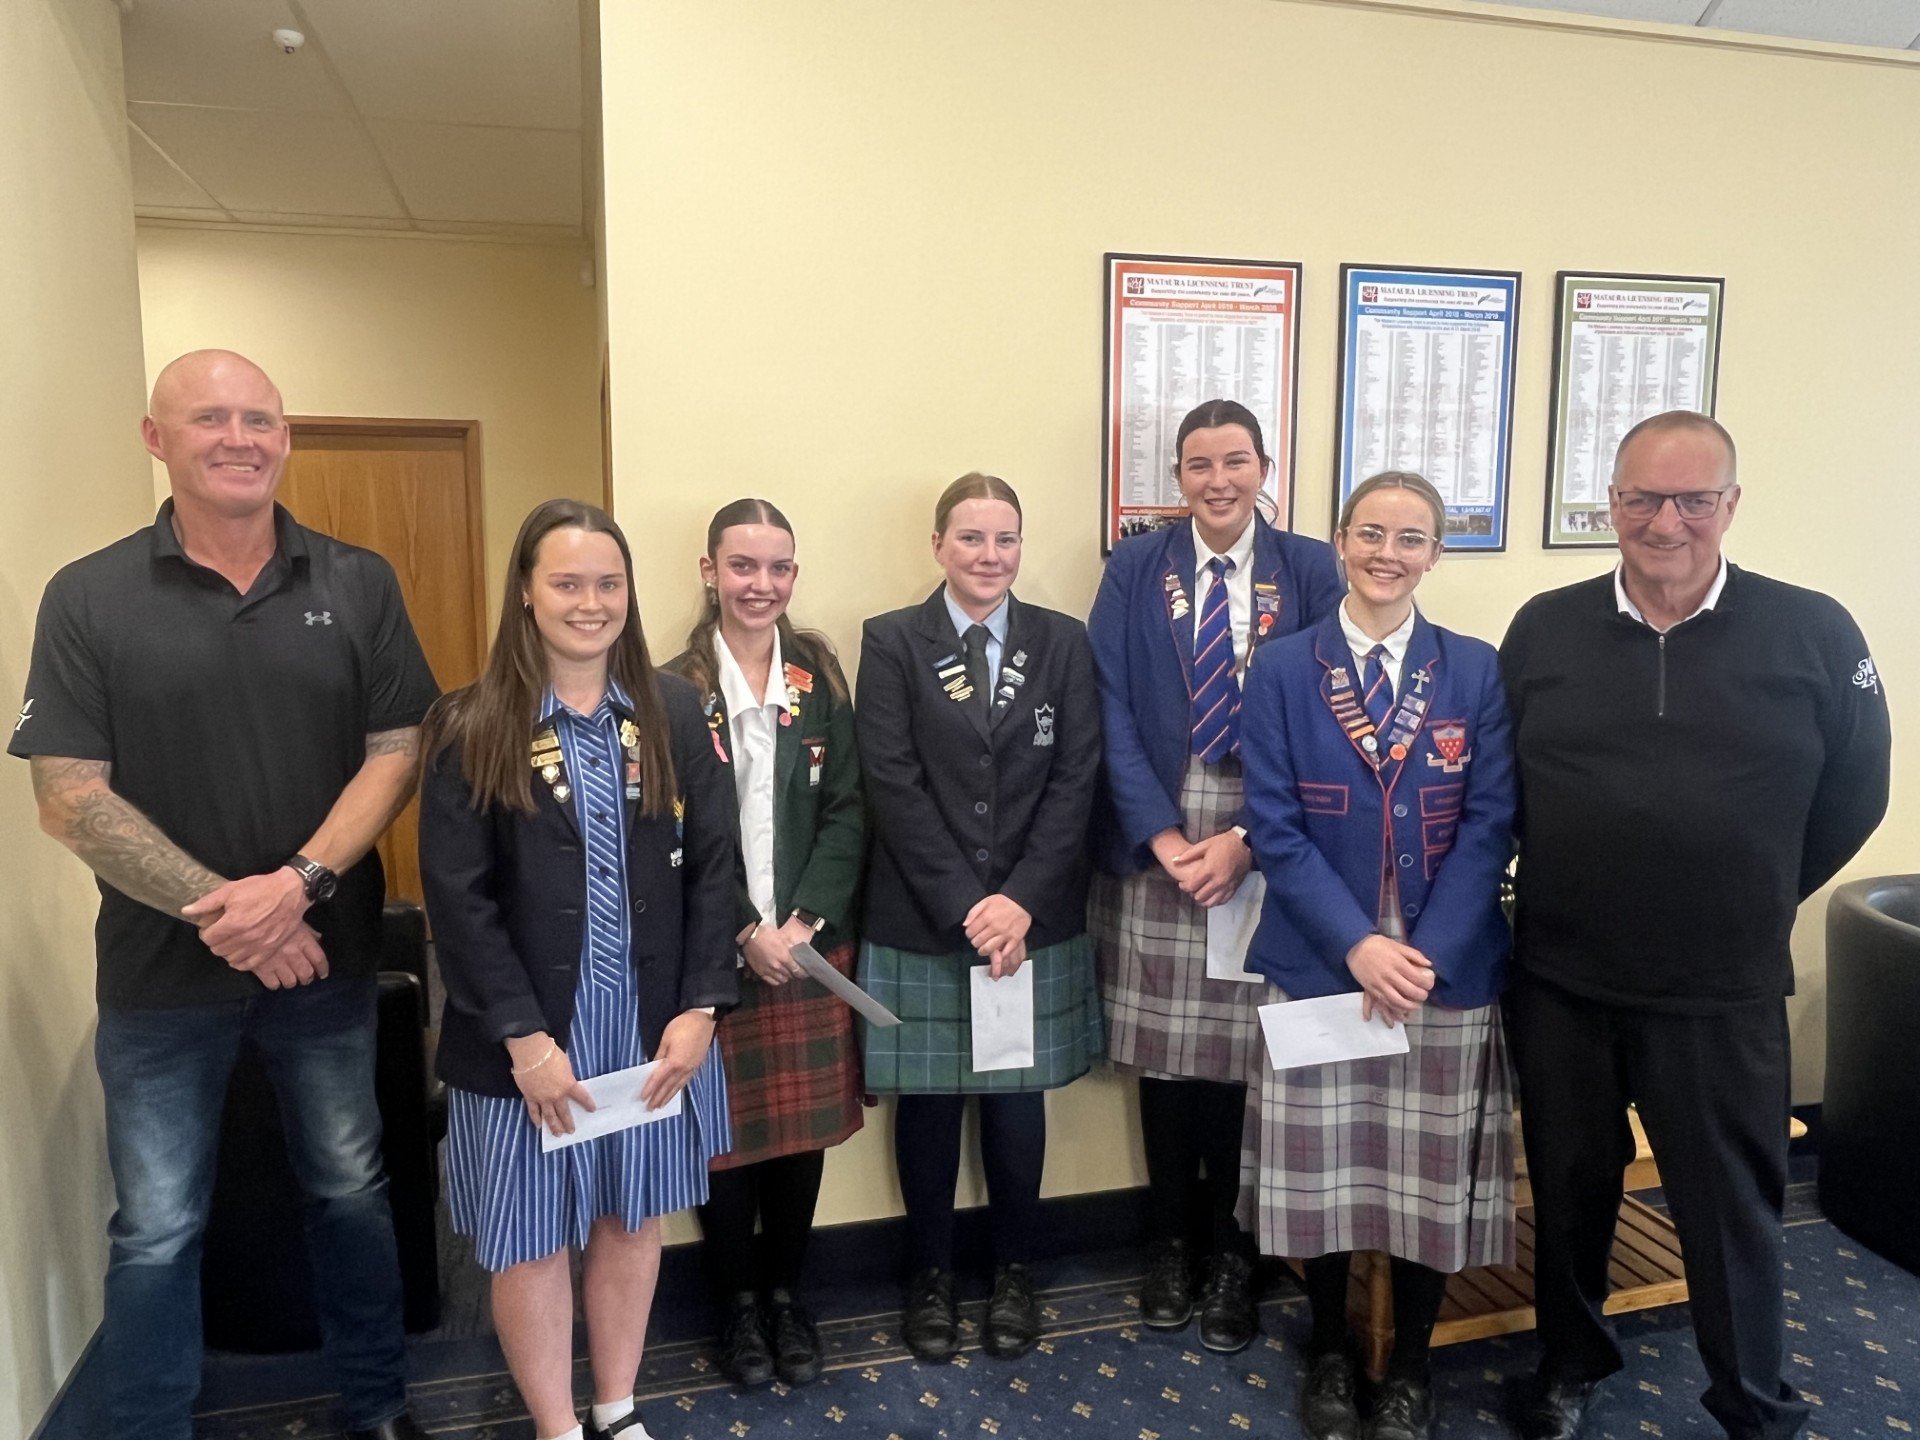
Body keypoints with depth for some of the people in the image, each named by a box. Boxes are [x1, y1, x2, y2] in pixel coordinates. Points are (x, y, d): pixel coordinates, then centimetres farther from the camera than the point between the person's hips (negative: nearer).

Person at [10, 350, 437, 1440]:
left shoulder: (359, 584, -1)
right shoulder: (90, 598, -4)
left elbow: (397, 753, -4)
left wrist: (297, 884, -18)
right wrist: (225, 911, -16)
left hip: (328, 956, 2)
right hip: (161, 975, -1)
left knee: (352, 1191, 16)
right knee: (156, 1232, 12)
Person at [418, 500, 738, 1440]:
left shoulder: (672, 711, 0)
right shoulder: (471, 728, -7)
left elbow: (712, 868, -1)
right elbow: (458, 900, -10)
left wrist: (699, 1008, -8)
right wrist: (524, 1038, -15)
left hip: (653, 1024, 3)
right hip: (527, 1036, -2)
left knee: (632, 1219, 17)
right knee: (531, 1239, 11)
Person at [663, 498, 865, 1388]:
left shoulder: (821, 678, 4)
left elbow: (847, 813, 0)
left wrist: (804, 921, -12)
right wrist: (744, 933, -15)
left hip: (812, 946, 3)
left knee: (803, 1125, 12)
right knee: (725, 1132, 8)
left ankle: (786, 1294, 33)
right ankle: (738, 1302, 31)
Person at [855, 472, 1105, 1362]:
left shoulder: (1063, 642, 4)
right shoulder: (891, 642, -2)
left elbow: (1076, 781, -2)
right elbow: (893, 787, -9)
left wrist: (1021, 901, -12)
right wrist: (965, 906, -14)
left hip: (1034, 920, 2)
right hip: (921, 922, -1)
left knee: (1016, 1103, 12)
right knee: (928, 1105, 10)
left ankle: (1014, 1273, 33)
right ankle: (930, 1276, 31)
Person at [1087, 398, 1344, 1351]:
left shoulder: (1308, 570, 2)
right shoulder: (1134, 569, 4)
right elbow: (1112, 711, -2)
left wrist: (1245, 839, -12)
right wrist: (1162, 835, -11)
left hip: (1263, 845, 0)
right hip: (1153, 842, 1)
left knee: (1247, 1051, 5)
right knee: (1163, 1054, 9)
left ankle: (1230, 1252, 26)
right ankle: (1171, 1241, 29)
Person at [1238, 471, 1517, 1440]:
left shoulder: (1475, 671, 2)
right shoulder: (1282, 669, -1)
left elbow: (1490, 825, -3)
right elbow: (1273, 826, -6)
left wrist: (1427, 954, -14)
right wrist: (1358, 945, -17)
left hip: (1448, 969, 1)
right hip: (1318, 963, -1)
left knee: (1432, 1175, 10)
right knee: (1321, 1169, 9)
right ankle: (1329, 1352, 34)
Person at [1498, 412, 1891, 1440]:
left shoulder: (1814, 634, -6)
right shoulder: (1543, 629, -1)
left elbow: (1855, 790, 4)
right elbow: (1499, 782, 8)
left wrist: (1759, 900, 6)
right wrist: (1562, 889, 6)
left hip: (1724, 994, -1)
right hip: (1557, 981, 2)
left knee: (1732, 1204, 13)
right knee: (1569, 1187, 17)